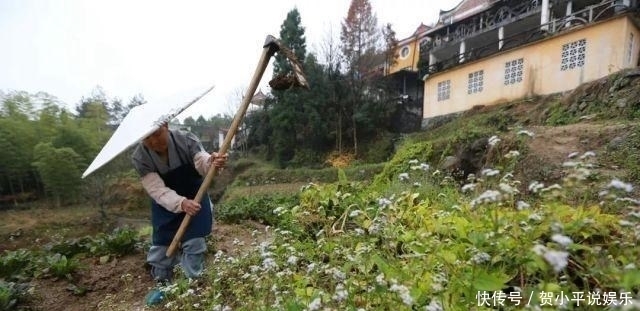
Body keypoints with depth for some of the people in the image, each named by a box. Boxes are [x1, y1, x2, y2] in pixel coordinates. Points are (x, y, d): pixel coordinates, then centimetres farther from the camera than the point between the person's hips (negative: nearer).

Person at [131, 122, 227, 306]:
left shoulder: (186, 140, -24)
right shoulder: (140, 158, -23)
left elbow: (201, 160, -37)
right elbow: (157, 190, -31)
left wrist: (211, 162, -63)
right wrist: (181, 203, -49)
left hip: (194, 197, -1)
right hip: (165, 204, 2)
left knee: (194, 243, 1)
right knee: (161, 244, 12)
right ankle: (162, 284, 37)